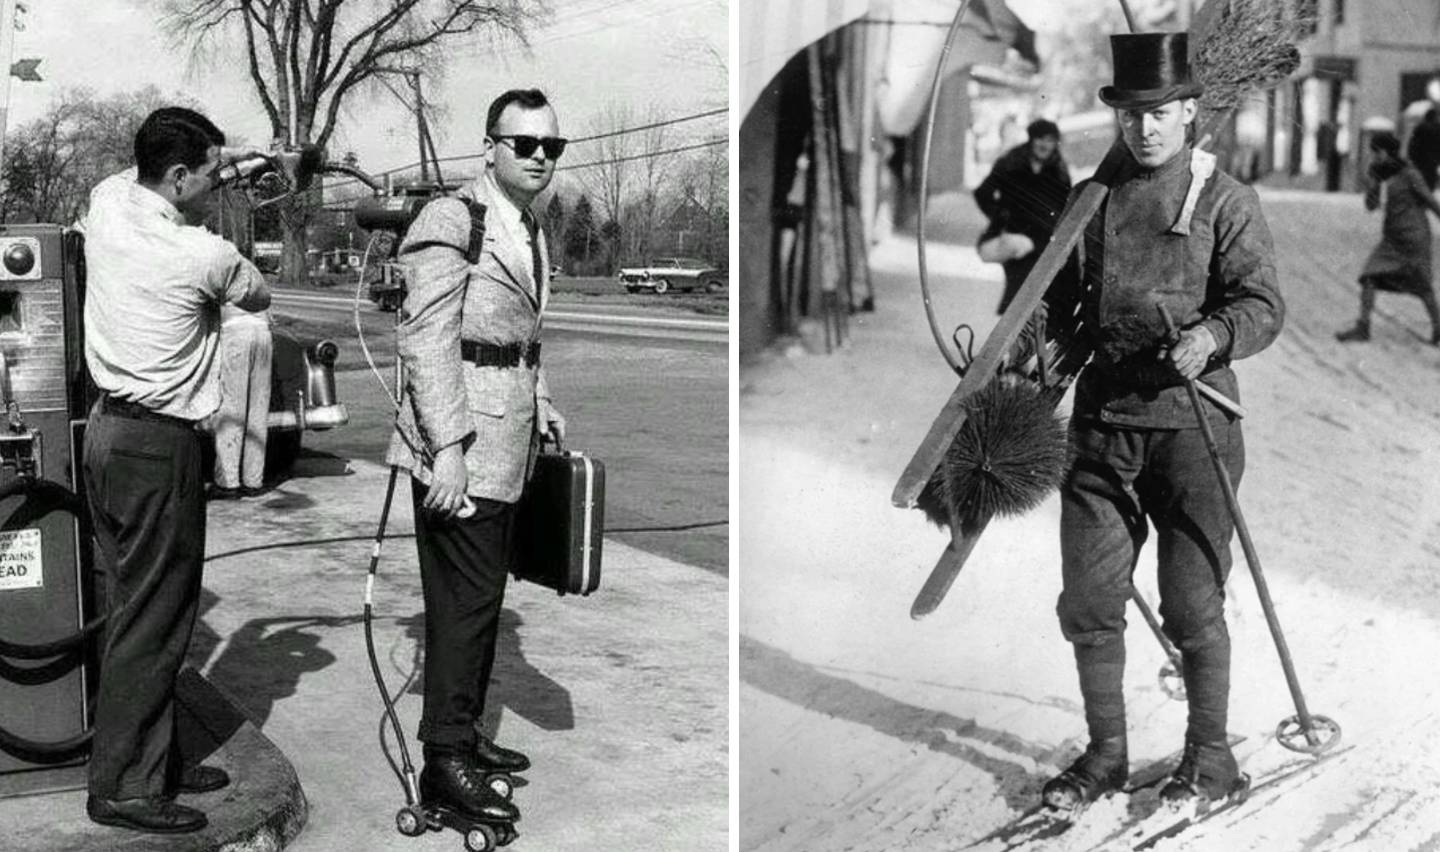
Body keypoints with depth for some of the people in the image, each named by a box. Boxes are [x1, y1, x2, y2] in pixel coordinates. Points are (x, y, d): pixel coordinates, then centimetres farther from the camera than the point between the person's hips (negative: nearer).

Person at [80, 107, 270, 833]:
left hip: (107, 427, 8)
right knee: (153, 620, -2)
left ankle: (155, 759, 22)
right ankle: (123, 786, 4)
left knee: (137, 605, 14)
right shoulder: (205, 256, -17)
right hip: (159, 446, -8)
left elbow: (133, 177, 27)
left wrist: (225, 161, 19)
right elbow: (259, 298, 4)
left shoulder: (106, 202, 2)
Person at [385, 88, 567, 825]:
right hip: (460, 446, -9)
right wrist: (448, 448, -23)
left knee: (483, 596, 16)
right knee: (465, 600, -6)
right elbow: (427, 342, -18)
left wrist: (540, 403, 15)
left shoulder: (530, 231, 16)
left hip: (506, 447, 9)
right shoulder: (451, 222, -12)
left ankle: (461, 732, 29)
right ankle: (445, 763, 3)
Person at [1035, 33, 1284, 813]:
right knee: (1087, 601, 6)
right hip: (1101, 421, 4)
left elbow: (1263, 304, -8)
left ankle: (1209, 758, 21)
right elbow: (1060, 302, 19)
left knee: (1192, 604, 2)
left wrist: (1209, 335, -27)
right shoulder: (1090, 200, 13)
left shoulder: (1225, 200, 1)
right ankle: (1106, 754, 22)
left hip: (1191, 423, -4)